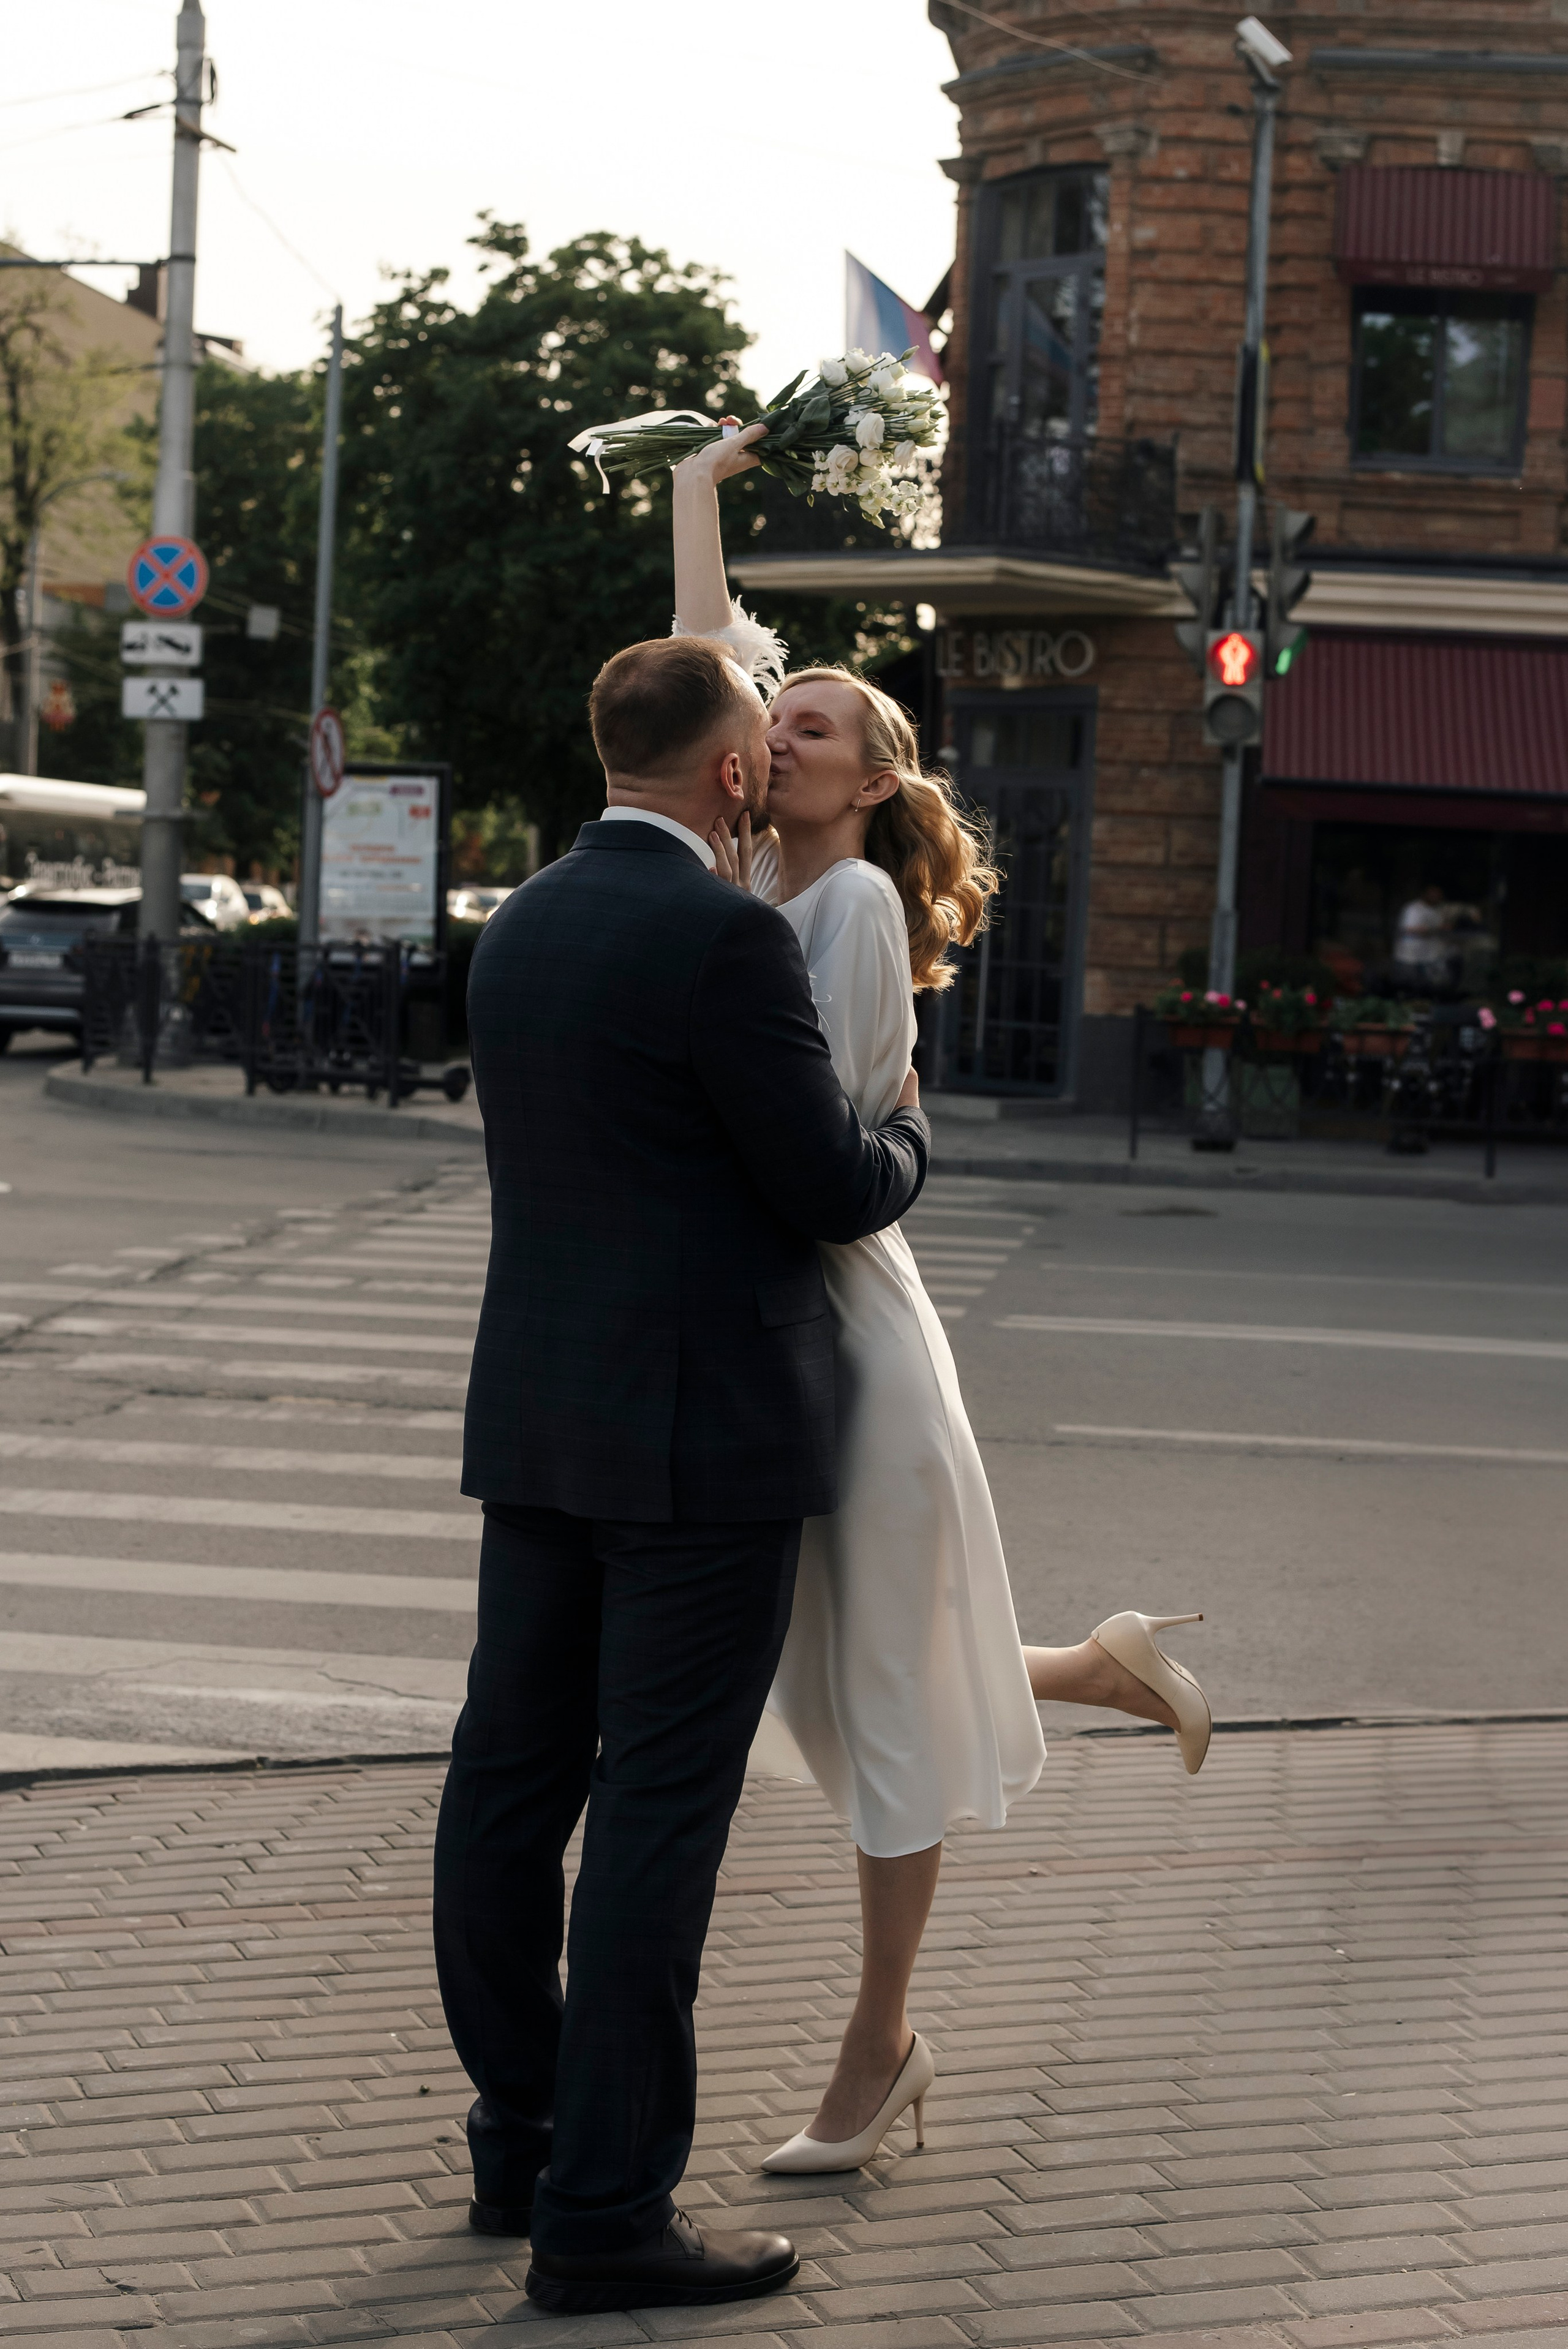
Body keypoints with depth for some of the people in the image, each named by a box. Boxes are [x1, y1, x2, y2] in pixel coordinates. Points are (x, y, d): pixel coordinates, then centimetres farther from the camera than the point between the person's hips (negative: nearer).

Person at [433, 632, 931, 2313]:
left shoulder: (518, 928, 10)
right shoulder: (725, 935, -15)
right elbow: (837, 1189, -14)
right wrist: (905, 1126, 8)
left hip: (534, 1419, 8)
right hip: (705, 1433, -8)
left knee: (510, 1788, 12)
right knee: (657, 1812, -4)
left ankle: (520, 2146, 24)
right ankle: (604, 2211, 0)